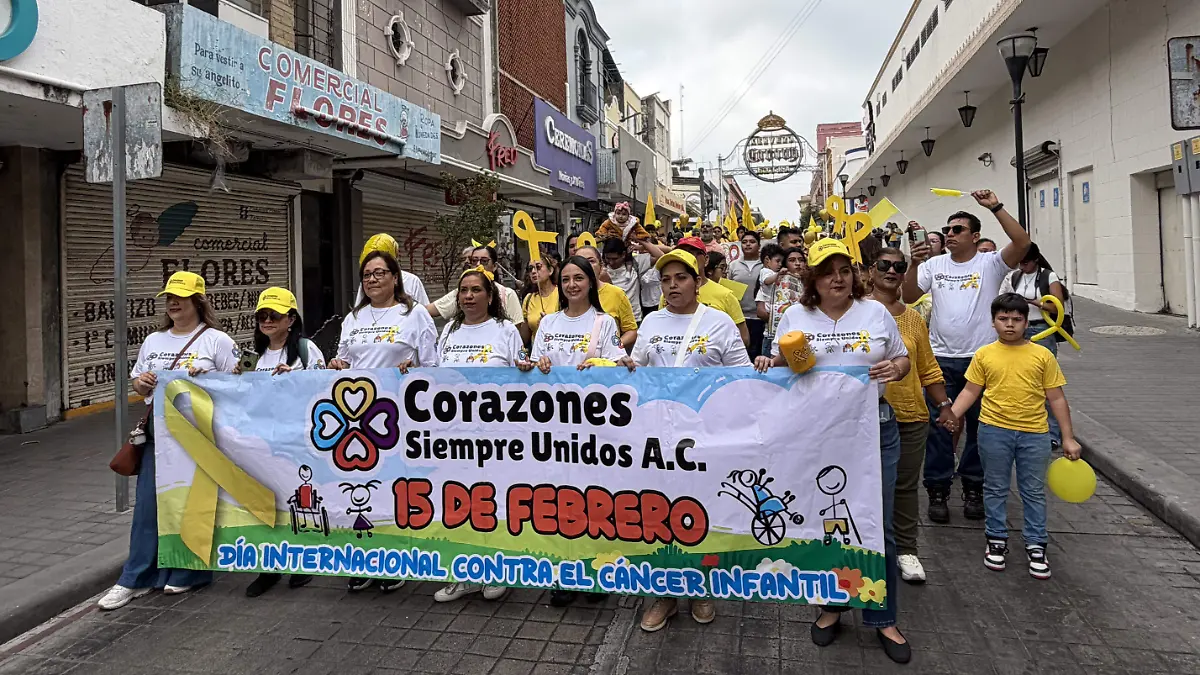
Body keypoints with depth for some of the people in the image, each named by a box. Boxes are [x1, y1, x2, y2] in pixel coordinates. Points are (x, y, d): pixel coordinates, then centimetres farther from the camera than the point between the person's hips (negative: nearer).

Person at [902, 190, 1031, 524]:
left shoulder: (990, 264, -1)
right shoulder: (934, 265, 5)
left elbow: (1023, 242, -16)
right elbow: (908, 296, -2)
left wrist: (995, 207, -18)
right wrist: (915, 264, -15)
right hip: (942, 358, 1)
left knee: (980, 427, 10)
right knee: (939, 427, 5)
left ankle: (974, 489, 24)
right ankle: (938, 491, 15)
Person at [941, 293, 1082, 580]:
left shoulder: (1042, 356, 0)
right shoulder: (984, 355, 0)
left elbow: (1056, 398, 3)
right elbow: (970, 391, 3)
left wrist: (1068, 438, 2)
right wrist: (952, 414, -12)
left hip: (1034, 433, 0)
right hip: (994, 430, 0)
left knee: (1033, 491, 10)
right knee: (995, 488, 12)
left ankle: (1035, 546, 23)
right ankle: (997, 540, 26)